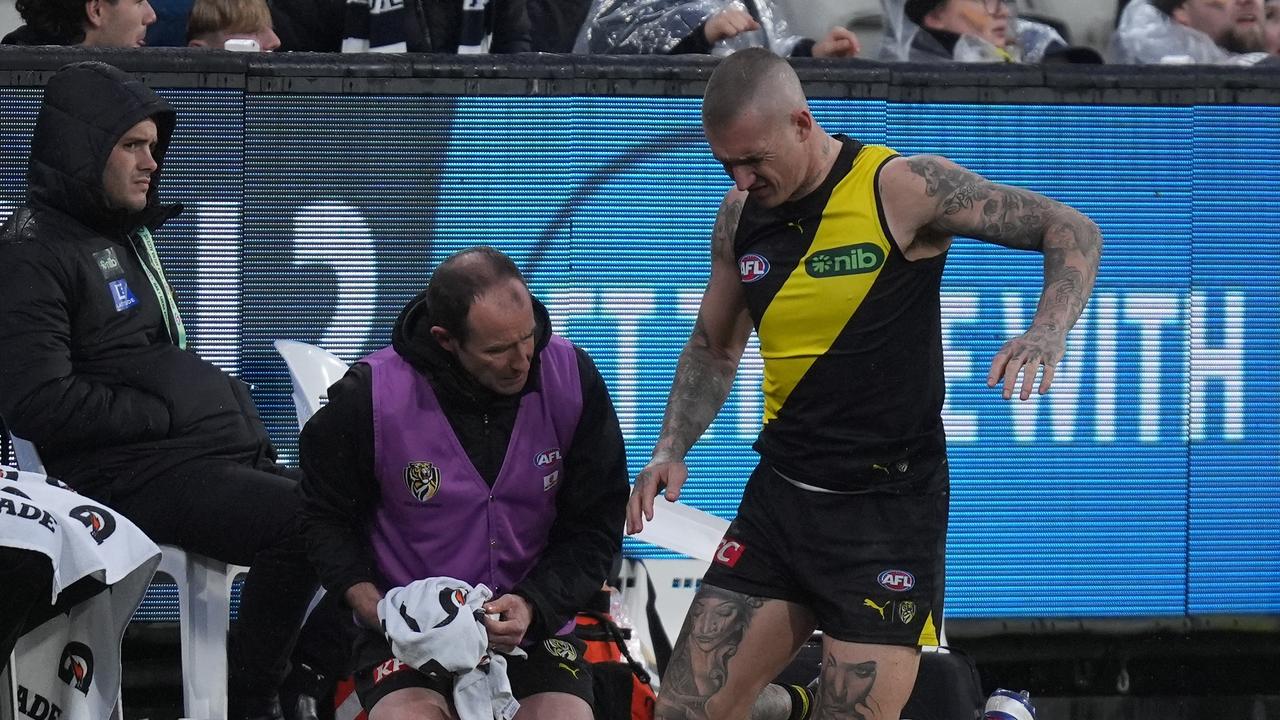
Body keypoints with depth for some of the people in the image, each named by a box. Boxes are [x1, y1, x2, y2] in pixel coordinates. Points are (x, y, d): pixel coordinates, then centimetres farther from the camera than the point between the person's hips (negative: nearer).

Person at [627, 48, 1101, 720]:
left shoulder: (903, 188, -12)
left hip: (888, 508, -6)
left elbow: (1073, 232, -9)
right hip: (778, 495, 6)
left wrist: (1047, 333, -27)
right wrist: (670, 451, 7)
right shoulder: (741, 214, 5)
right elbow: (714, 347, 21)